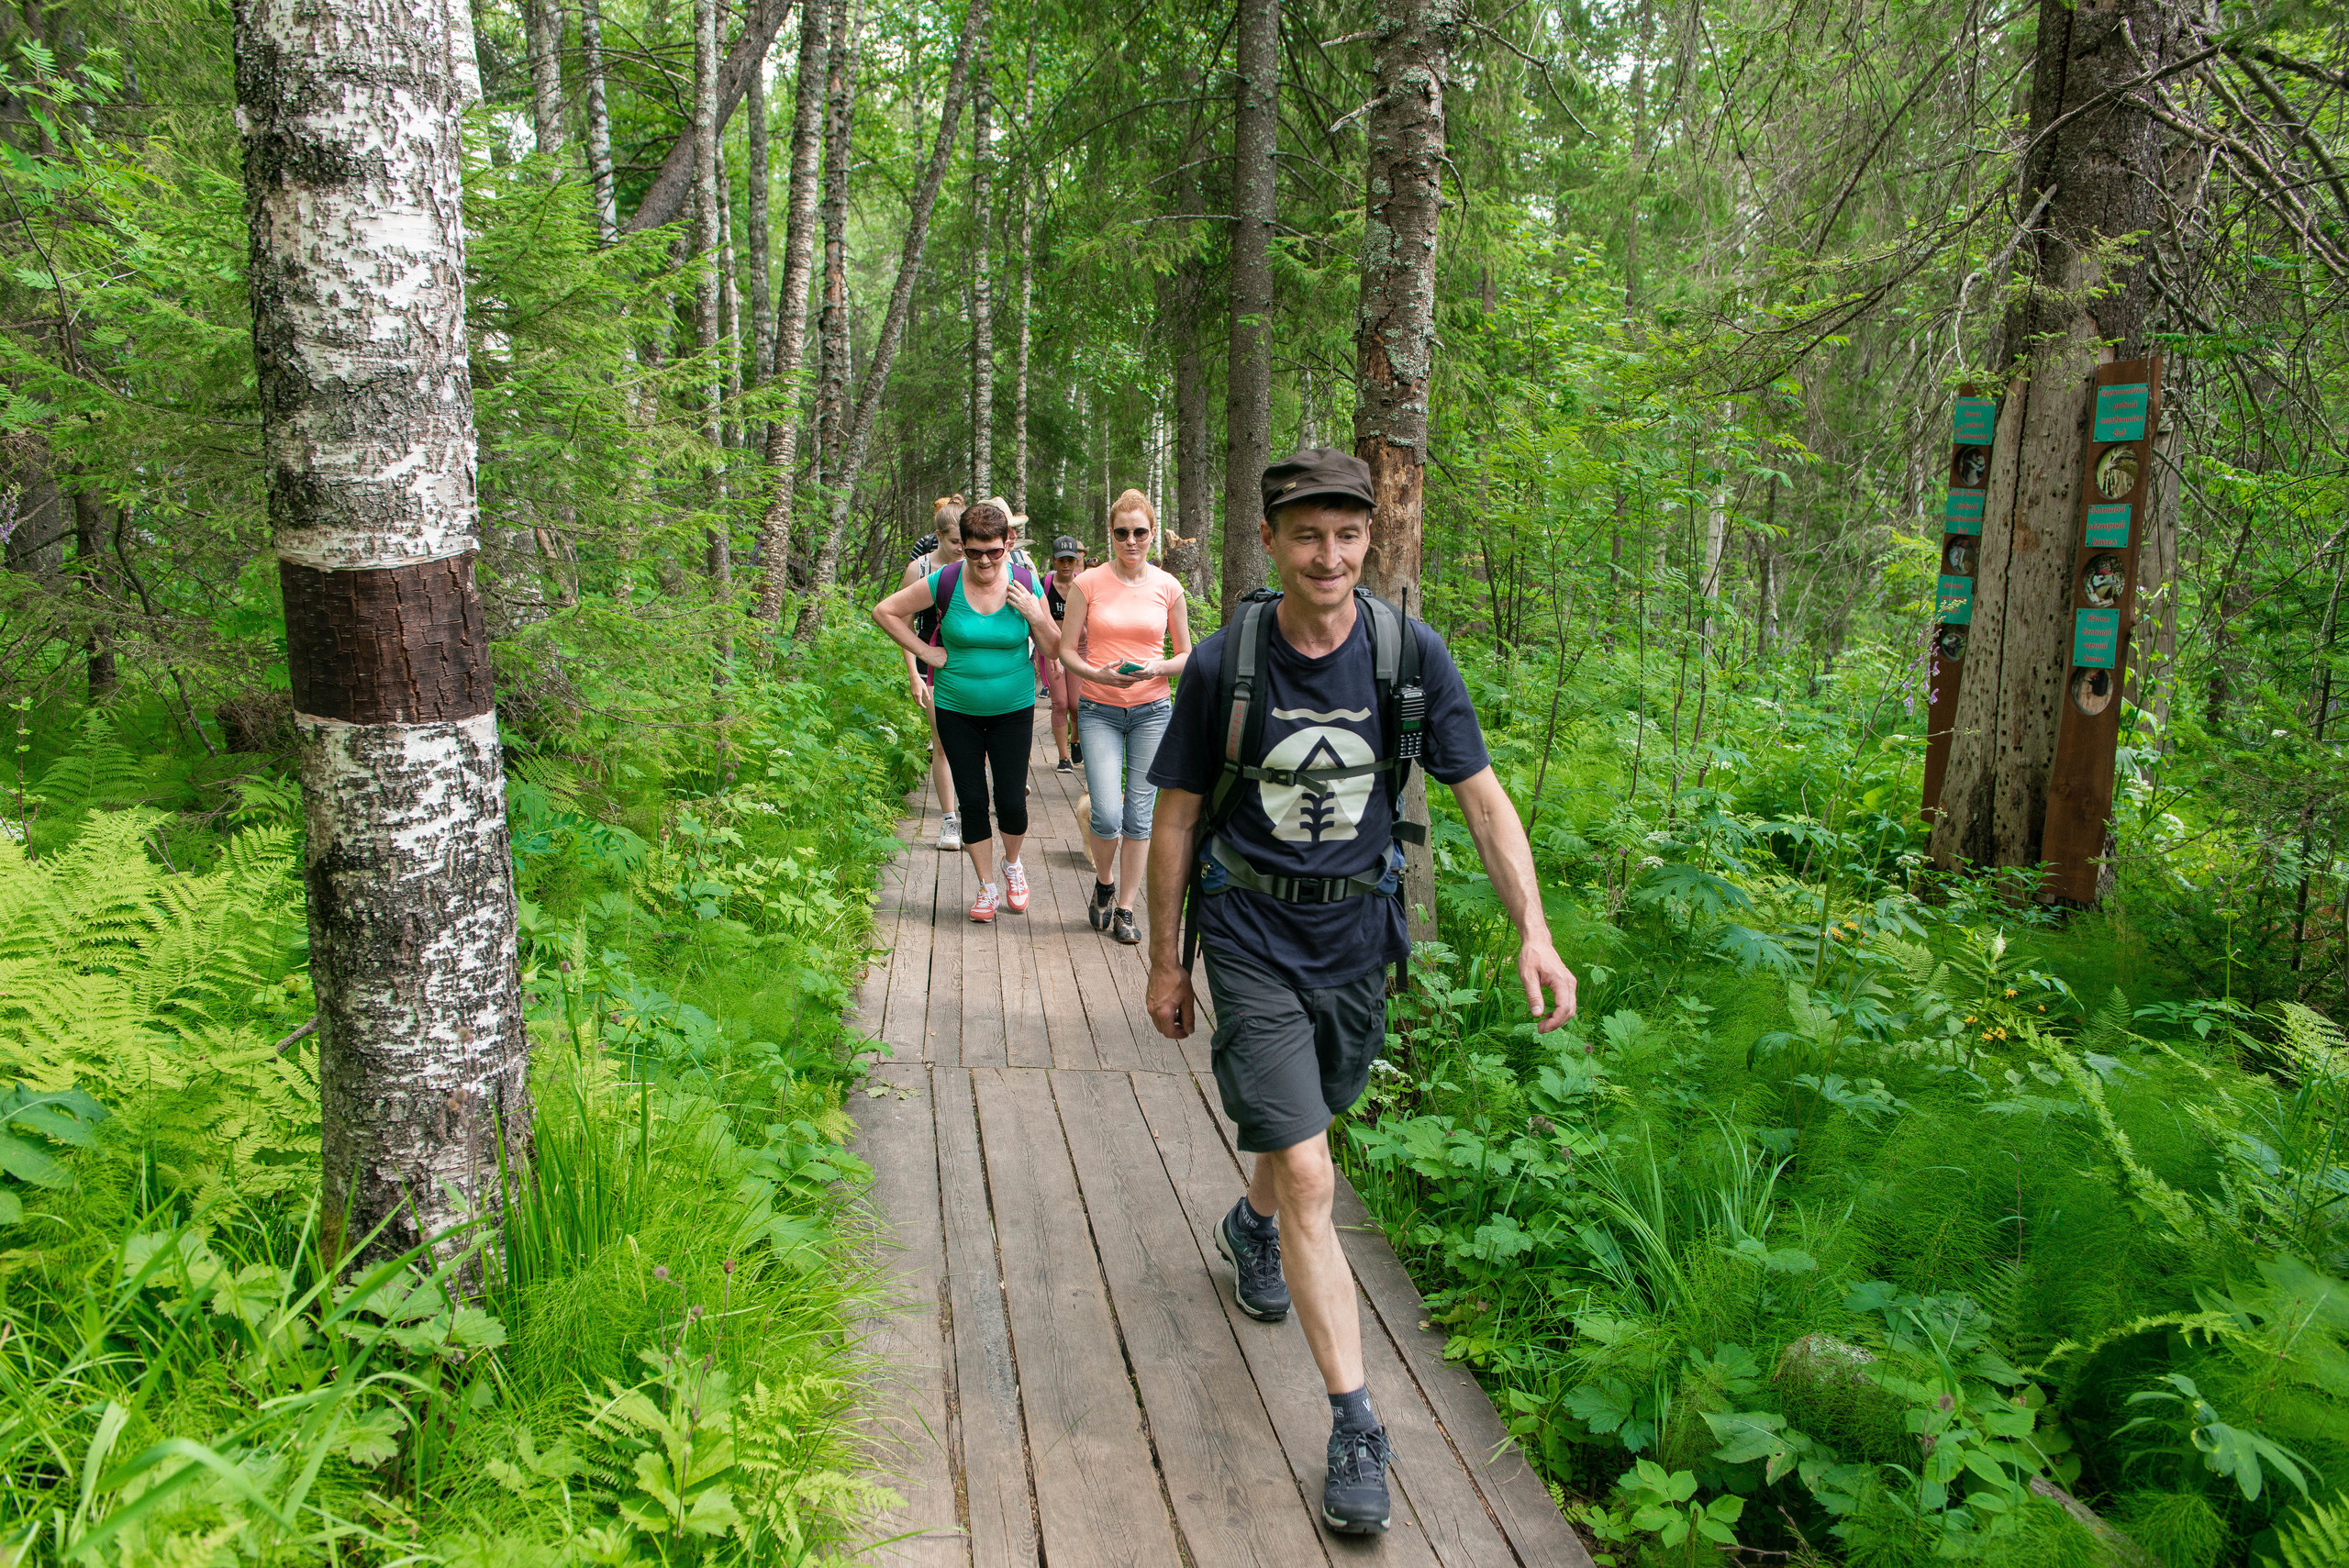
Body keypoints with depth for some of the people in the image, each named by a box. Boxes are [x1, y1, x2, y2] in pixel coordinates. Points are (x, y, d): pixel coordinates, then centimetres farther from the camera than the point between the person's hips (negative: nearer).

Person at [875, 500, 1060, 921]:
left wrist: (1034, 615, -19)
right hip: (957, 710, 0)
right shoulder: (946, 582, -11)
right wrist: (926, 653, -5)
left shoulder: (1025, 583, -7)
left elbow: (1054, 649, -1)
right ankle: (987, 887, 21)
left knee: (1011, 799, -1)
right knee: (972, 800, 4)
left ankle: (1013, 865, 30)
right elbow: (885, 610, 0)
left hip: (1013, 709, 0)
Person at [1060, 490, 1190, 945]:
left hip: (1152, 711, 1)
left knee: (1139, 817, 3)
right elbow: (1066, 650, 1)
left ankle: (1125, 909, 17)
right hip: (1099, 711, -1)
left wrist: (1159, 668, -12)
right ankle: (1104, 882, 20)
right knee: (1107, 816, -11)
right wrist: (1098, 674, -18)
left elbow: (1187, 655, 9)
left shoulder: (1167, 586, 2)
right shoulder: (1088, 583, -2)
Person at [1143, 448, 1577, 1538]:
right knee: (1310, 1180, -9)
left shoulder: (1412, 657, -8)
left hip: (1357, 939, 3)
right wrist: (1165, 961, 2)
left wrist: (1533, 934, -11)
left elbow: (1482, 797, -2)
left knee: (1304, 1125, 24)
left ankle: (1250, 1226, 59)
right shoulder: (1224, 663, -13)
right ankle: (1355, 1424, 2)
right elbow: (1177, 815, -3)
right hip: (1252, 943, -3)